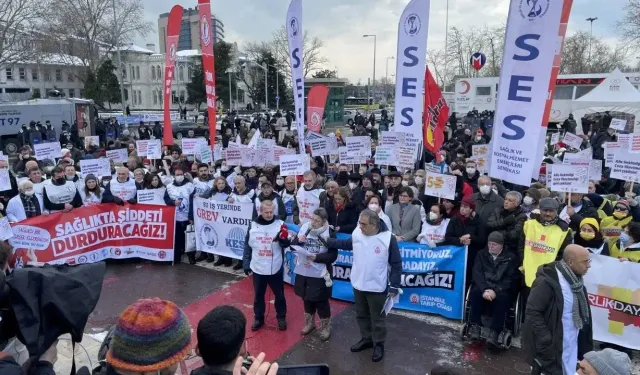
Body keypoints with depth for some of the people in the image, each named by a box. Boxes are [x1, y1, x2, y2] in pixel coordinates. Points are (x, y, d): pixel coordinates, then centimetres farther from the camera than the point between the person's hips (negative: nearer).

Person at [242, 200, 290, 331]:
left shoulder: (280, 224, -9)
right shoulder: (253, 225, -4)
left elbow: (286, 245, -9)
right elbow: (247, 246, 4)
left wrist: (283, 239, -31)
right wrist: (246, 264, 3)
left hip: (275, 268, -1)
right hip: (257, 268, 2)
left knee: (279, 295, 14)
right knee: (258, 295, 16)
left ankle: (281, 317, 33)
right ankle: (258, 318, 35)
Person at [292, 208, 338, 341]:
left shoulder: (329, 234, -13)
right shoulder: (304, 228, -3)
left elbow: (333, 256, -12)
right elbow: (292, 246, 4)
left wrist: (316, 257, -23)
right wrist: (298, 241, -17)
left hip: (320, 275, -4)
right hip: (303, 272, 4)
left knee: (321, 302, 8)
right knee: (307, 299, 20)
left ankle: (325, 327, 29)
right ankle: (309, 323, 41)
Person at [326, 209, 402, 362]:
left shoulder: (388, 238, -21)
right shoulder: (357, 233, -8)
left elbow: (396, 264, -12)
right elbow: (347, 244, 14)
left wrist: (394, 286, -13)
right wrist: (327, 241, 8)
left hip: (377, 287, -5)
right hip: (358, 285, 5)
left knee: (377, 318, 12)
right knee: (361, 315, 21)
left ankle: (379, 344, 33)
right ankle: (366, 339, 43)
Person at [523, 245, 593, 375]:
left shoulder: (575, 280, 4)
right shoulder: (547, 282, -22)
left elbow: (581, 313, 14)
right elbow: (532, 313, -22)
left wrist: (585, 344, 9)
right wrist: (548, 343, -23)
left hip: (572, 347, 8)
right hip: (552, 348, -8)